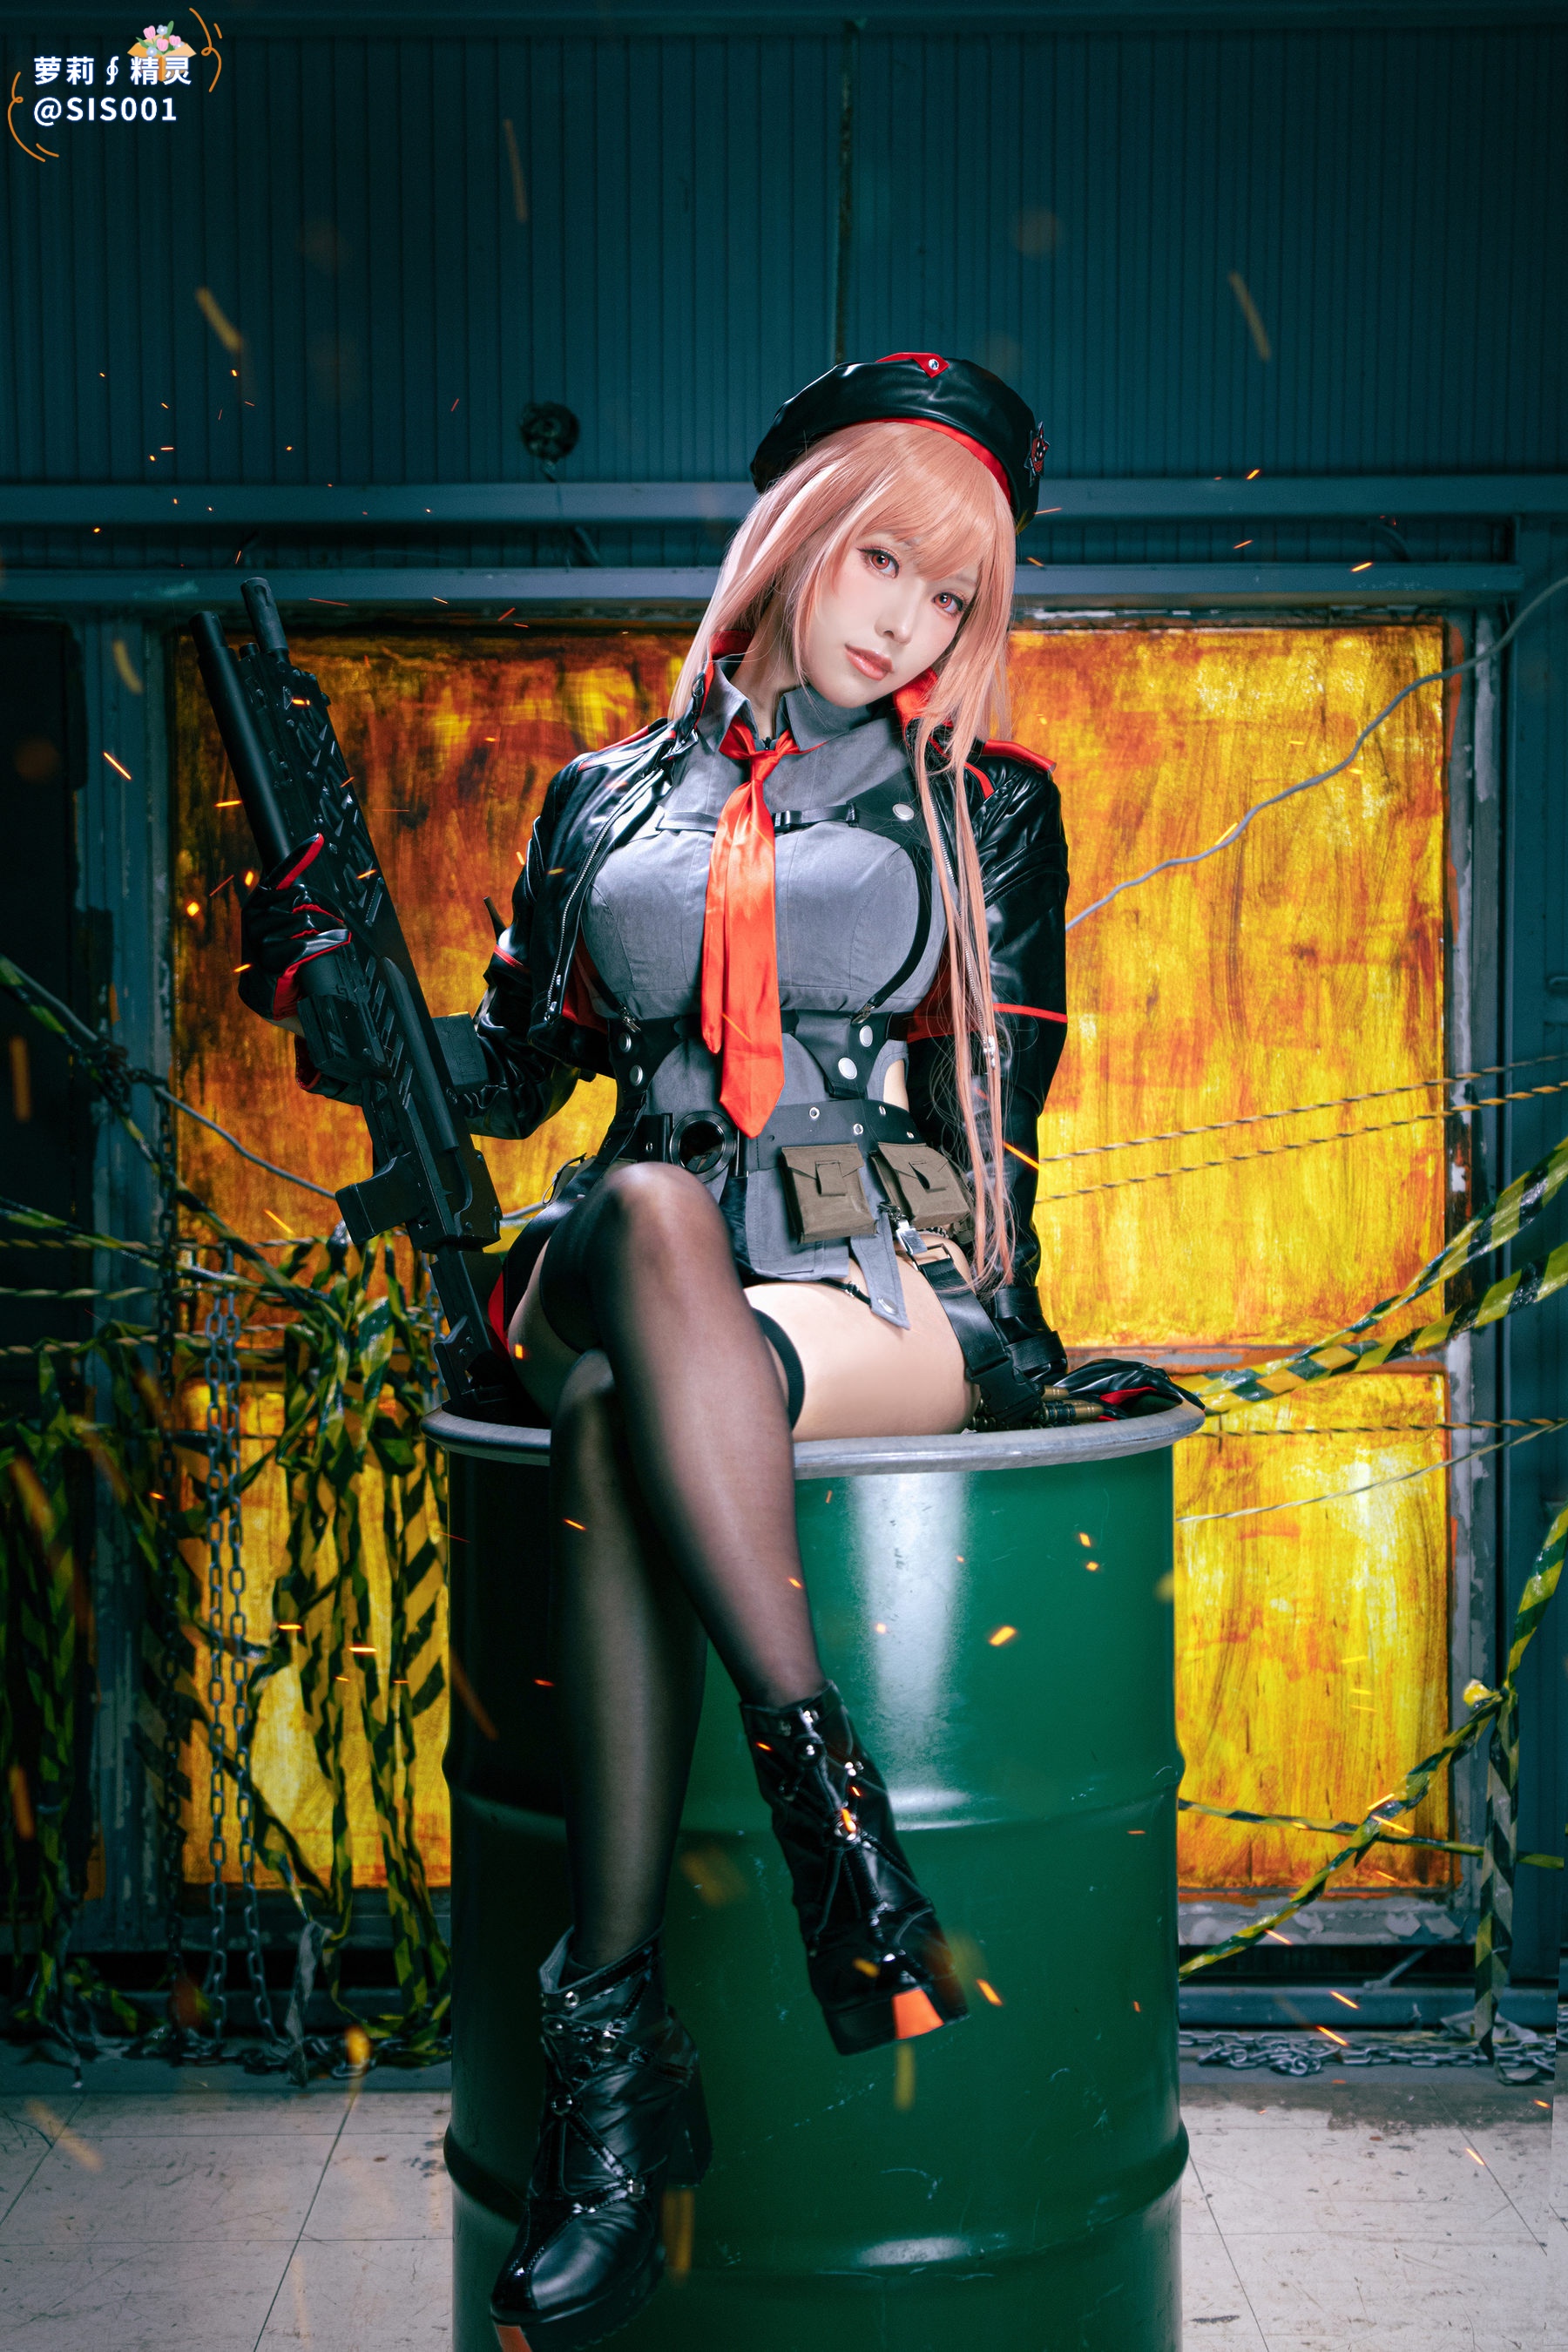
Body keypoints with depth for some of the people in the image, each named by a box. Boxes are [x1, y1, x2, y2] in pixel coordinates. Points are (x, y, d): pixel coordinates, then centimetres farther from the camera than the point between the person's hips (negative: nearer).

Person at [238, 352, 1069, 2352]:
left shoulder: (988, 810, 13)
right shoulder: (611, 800, 17)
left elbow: (991, 1114, 6)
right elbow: (507, 1074, 20)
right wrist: (331, 998, 3)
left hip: (908, 1297, -1)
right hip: (655, 1290, 2)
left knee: (621, 1426, -35)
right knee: (651, 1211, -37)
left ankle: (612, 2044, -30)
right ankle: (822, 1789, -36)